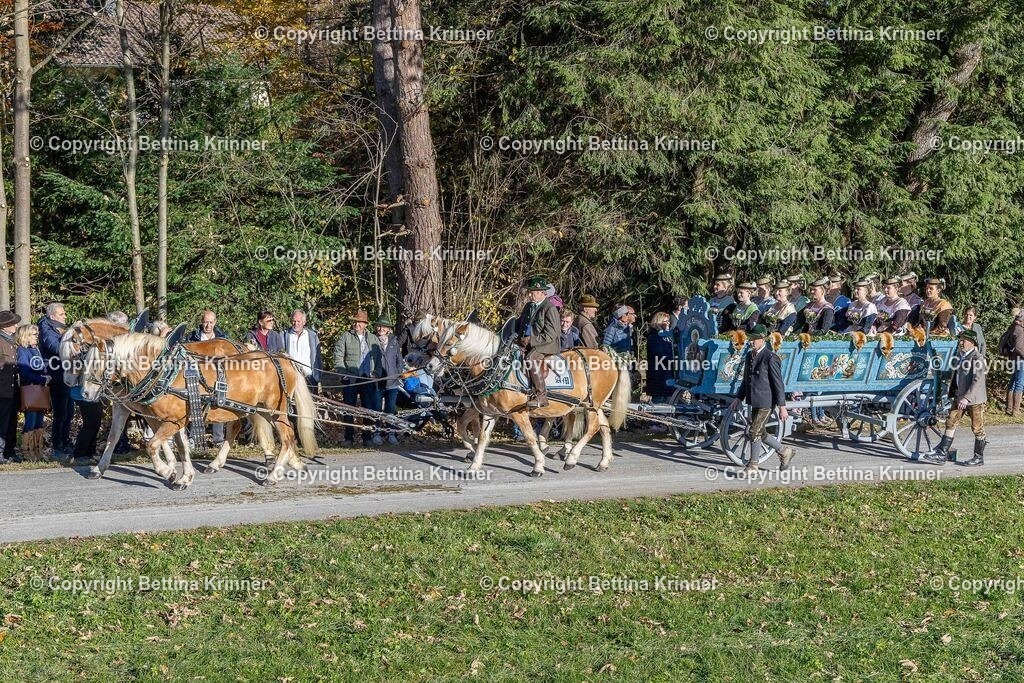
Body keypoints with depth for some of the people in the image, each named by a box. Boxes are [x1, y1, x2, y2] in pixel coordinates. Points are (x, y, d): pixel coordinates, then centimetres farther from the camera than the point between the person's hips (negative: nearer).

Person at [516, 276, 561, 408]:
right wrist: (520, 338, 8)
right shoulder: (528, 306, 17)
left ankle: (541, 396, -33)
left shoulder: (550, 308, -9)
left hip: (547, 345, -8)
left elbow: (551, 334, -16)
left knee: (531, 358, -34)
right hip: (528, 344, 8)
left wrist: (531, 340, -20)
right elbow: (519, 324, 29)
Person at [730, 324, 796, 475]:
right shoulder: (750, 356, 9)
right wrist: (739, 398, 15)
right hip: (755, 401, 8)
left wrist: (782, 407, -16)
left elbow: (778, 384, -15)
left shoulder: (771, 358, -16)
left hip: (766, 402, -8)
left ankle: (753, 464, 9)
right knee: (760, 433, 14)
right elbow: (746, 379, 20)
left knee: (755, 432, -5)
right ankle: (784, 452, 32)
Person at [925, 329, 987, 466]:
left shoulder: (977, 358, -16)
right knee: (951, 423, 5)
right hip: (960, 397, 8)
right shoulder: (960, 357, 11)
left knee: (977, 428, 4)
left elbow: (977, 380, -22)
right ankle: (942, 454, 5)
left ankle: (979, 457, 15)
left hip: (974, 398, -8)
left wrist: (967, 398, -27)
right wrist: (953, 393, 20)